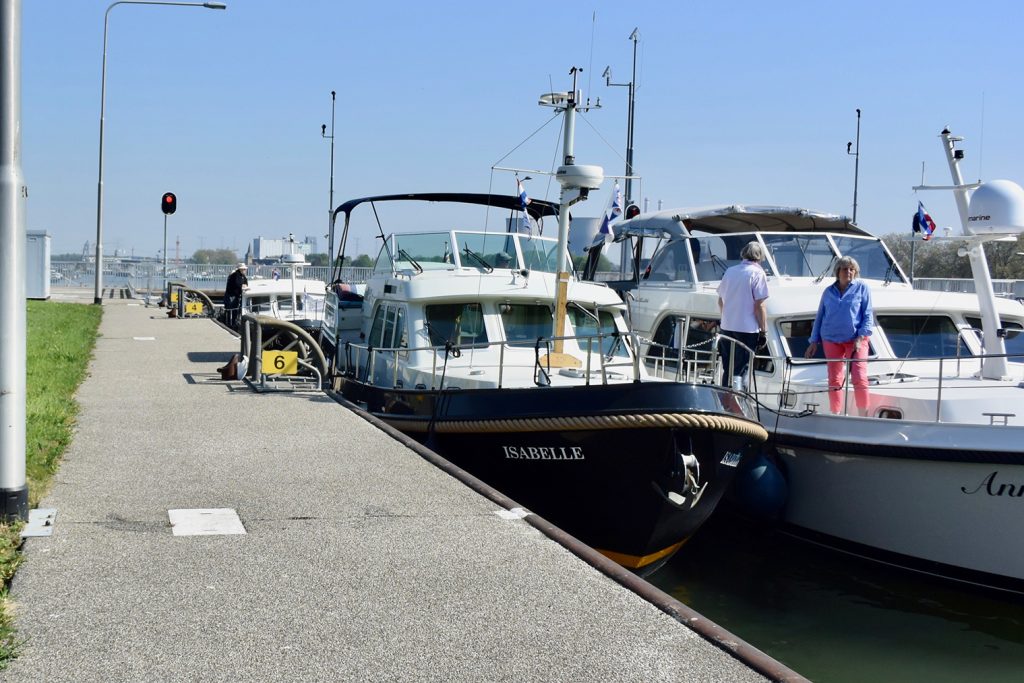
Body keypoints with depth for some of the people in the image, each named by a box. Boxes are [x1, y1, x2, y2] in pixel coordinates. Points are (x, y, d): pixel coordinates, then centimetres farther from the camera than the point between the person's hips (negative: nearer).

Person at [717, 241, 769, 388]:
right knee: (740, 370, -2)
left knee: (727, 369, 14)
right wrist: (763, 330, -8)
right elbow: (759, 305, -13)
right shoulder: (757, 273, -9)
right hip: (747, 328, -6)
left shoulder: (730, 271, 9)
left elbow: (720, 301, 16)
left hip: (727, 327, 6)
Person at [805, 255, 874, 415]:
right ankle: (835, 416, 13)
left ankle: (864, 417, -5)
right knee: (834, 381, 4)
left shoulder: (862, 288, 5)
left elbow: (868, 315, 1)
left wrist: (860, 338, -10)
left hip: (855, 340, -3)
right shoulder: (828, 291, 13)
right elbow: (819, 317, 17)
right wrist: (814, 342, 13)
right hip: (832, 340, 3)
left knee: (859, 379, -13)